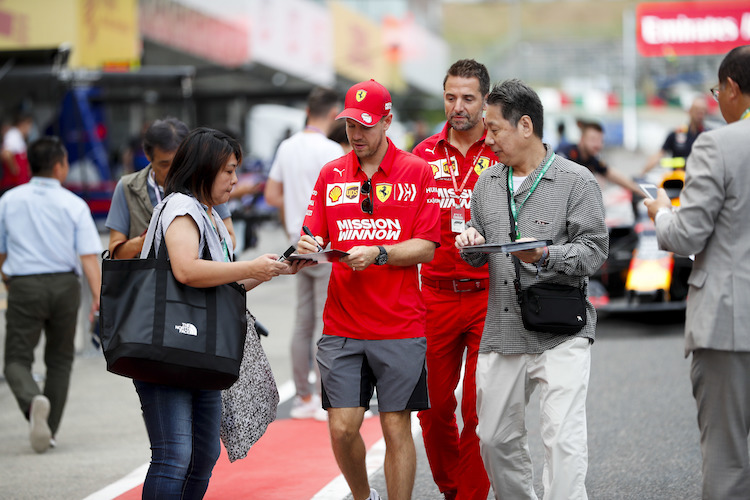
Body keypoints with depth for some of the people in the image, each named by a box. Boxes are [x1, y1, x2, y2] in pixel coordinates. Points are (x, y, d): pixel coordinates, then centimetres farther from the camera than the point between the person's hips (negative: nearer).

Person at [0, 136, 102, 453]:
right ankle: (50, 430, 16)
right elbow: (88, 255, -11)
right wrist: (98, 297, -14)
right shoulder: (74, 205, -1)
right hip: (64, 285, 1)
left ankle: (33, 401, -32)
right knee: (60, 358, 16)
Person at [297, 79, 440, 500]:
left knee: (397, 429, 0)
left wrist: (377, 254, -18)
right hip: (342, 326, 2)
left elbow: (426, 247, -4)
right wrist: (308, 248, -13)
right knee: (342, 428, -1)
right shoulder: (331, 174, 10)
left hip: (400, 325, -2)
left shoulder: (418, 173, 1)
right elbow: (315, 237, 10)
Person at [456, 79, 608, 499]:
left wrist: (546, 256, -24)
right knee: (496, 440, 12)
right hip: (502, 333, 6)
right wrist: (471, 246, -1)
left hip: (560, 334, -6)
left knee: (564, 439, -17)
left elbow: (594, 251, -8)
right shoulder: (488, 184, 13)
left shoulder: (577, 181, -4)